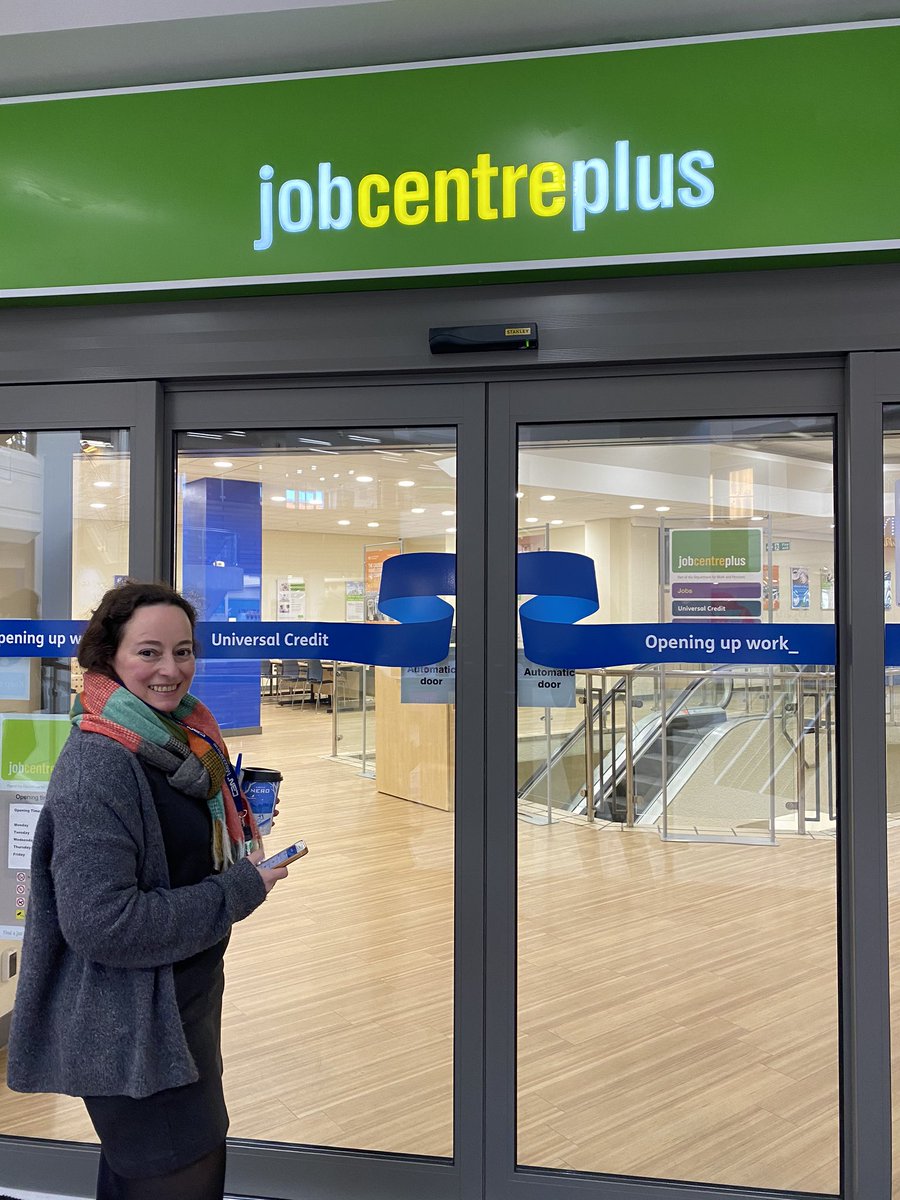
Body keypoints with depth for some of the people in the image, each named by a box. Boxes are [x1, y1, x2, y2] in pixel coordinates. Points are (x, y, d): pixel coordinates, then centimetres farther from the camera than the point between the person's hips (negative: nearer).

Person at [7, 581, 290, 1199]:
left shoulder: (181, 737, 4)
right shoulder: (98, 765, -25)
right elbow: (100, 924, -29)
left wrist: (243, 847, 1)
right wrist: (238, 891, -22)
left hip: (186, 1003, 9)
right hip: (133, 1032, -9)